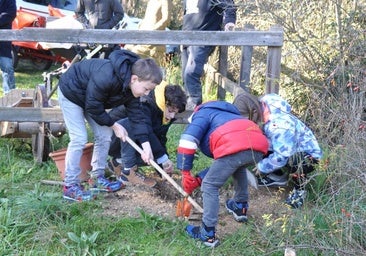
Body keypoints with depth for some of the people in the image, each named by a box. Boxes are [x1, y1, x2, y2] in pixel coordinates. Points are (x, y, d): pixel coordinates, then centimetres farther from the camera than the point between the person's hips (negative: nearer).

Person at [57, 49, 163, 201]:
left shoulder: (132, 86, -14)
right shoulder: (106, 78, -40)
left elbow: (135, 115, -10)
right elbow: (93, 107, -30)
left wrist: (146, 145, -15)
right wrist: (114, 125, -19)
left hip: (91, 98, 8)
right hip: (71, 93, -8)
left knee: (105, 135, 3)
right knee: (79, 138, -14)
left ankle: (97, 178, 18)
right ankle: (70, 186, -5)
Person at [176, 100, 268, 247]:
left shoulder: (203, 113, 25)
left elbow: (188, 139, 4)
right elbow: (221, 166, 41)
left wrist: (185, 173, 9)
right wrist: (198, 179, 38)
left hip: (235, 147, -8)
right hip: (259, 146, 8)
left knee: (210, 186, 8)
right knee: (238, 167, 40)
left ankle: (208, 235, 10)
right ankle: (240, 208, 45)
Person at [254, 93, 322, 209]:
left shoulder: (280, 124, -30)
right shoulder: (272, 123, 0)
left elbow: (282, 156, -36)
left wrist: (262, 167, -23)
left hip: (309, 158, -9)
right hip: (294, 153, 9)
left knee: (293, 159, -41)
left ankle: (300, 190, -13)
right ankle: (278, 177, 16)